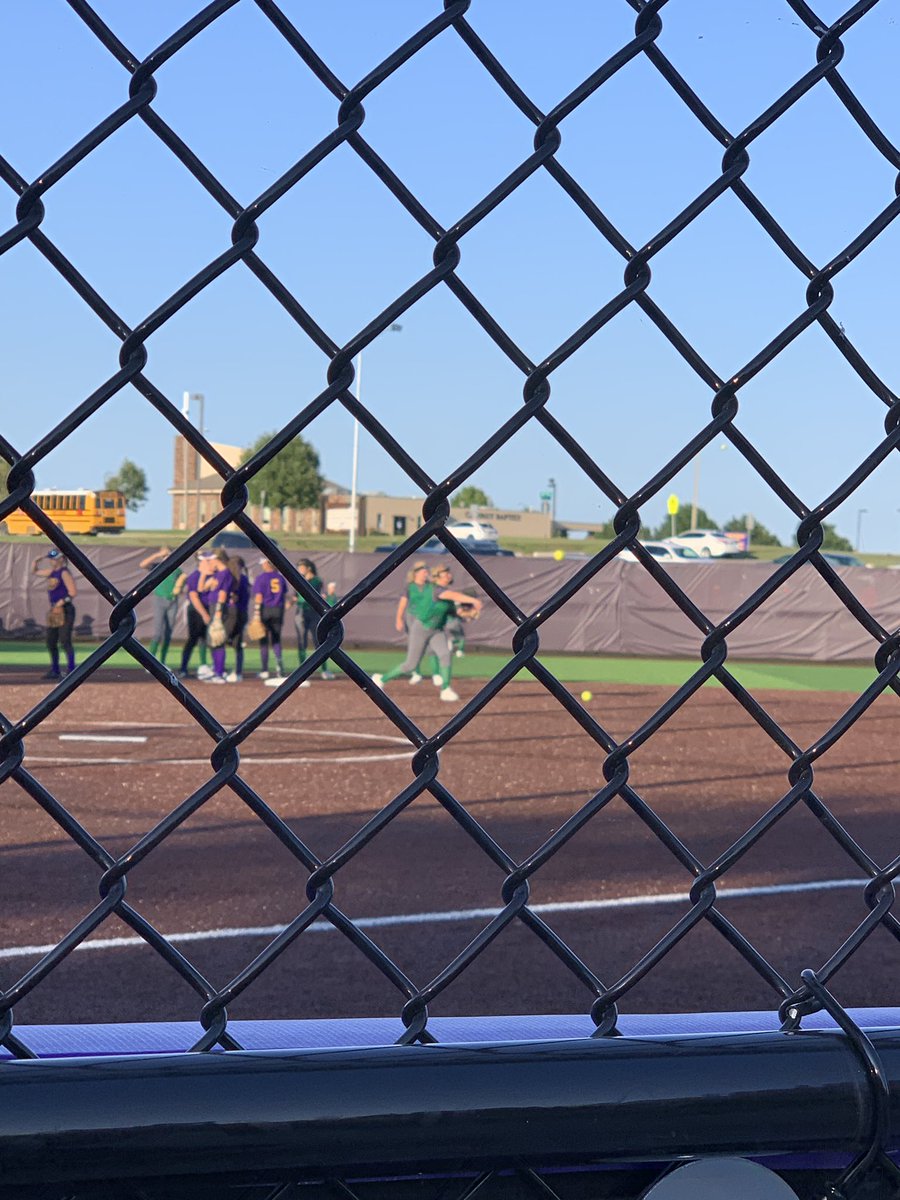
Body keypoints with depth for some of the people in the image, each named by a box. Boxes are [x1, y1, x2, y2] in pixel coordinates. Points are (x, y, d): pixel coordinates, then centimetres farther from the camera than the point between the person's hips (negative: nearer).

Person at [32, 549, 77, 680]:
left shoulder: (64, 573, -11)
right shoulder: (51, 572, 13)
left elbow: (72, 593, -17)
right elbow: (34, 572, 27)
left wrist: (61, 602, -26)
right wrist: (36, 562, 8)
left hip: (65, 610, -9)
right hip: (54, 611, 9)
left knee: (65, 640, -12)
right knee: (50, 641, 11)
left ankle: (71, 669, -11)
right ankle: (55, 671, 20)